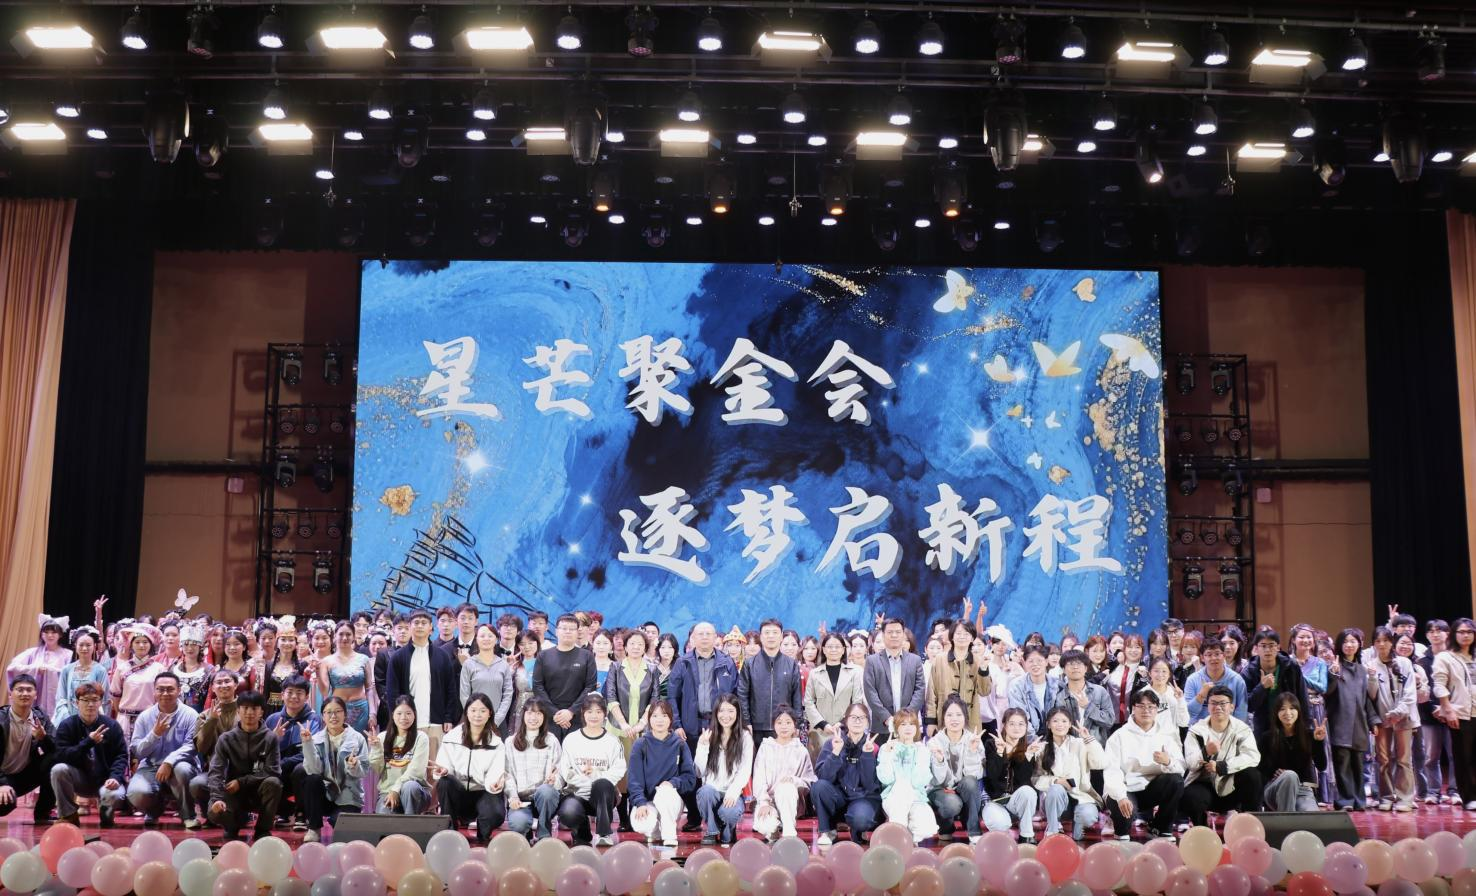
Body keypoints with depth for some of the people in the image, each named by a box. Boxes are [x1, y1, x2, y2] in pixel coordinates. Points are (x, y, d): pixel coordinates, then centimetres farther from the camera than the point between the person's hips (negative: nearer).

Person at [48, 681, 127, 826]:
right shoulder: (66, 725, -4)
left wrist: (115, 777, -23)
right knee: (58, 769, -29)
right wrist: (88, 742, -26)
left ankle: (106, 813, 7)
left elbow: (121, 756, -5)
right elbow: (60, 756, -16)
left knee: (113, 795, -34)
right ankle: (69, 815, -11)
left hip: (105, 780, -1)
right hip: (79, 780, 1)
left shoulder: (112, 726, -2)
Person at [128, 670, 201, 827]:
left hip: (179, 765, -2)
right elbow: (136, 752, 0)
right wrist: (155, 734, -16)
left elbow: (192, 746, -15)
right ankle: (154, 811, 13)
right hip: (151, 768, 2)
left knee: (182, 769, -38)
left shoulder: (190, 715, -4)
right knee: (136, 793, -28)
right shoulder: (145, 717, 6)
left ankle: (188, 815, -9)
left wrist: (169, 762, -29)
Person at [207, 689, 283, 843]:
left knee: (273, 782, -33)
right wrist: (217, 798, -28)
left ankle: (263, 830, -10)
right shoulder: (226, 739, -2)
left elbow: (272, 772, -13)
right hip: (235, 793, 0)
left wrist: (242, 782, -19)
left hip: (260, 793, 0)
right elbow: (216, 772, -12)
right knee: (216, 812, -30)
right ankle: (234, 827, 8)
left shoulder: (270, 738, -6)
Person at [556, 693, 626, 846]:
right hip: (576, 794, 0)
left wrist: (596, 774, -20)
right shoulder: (571, 739, 8)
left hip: (602, 797, 0)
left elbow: (618, 772, -5)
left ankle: (605, 833, -21)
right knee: (568, 813, -34)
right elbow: (564, 770, 0)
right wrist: (579, 773, -19)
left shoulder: (613, 741, 6)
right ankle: (582, 833, 2)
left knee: (602, 784, -36)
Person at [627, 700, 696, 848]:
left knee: (664, 792, -35)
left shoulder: (679, 745, 2)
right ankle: (653, 833, 6)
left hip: (671, 800, 0)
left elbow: (690, 778, -1)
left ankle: (670, 839, -17)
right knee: (642, 825, -33)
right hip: (646, 800, 0)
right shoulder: (641, 744, -1)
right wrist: (640, 803, -22)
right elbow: (634, 779, -6)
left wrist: (672, 783, -21)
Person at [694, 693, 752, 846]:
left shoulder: (745, 737, 1)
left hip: (732, 794, -2)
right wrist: (702, 747, -12)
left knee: (730, 812, -33)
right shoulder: (708, 736, 6)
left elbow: (745, 770, -5)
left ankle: (728, 833, 5)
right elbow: (700, 773, 1)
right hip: (711, 791, 2)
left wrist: (733, 792, -20)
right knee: (705, 791, -32)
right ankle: (712, 832, -6)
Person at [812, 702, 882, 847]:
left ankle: (857, 832, 3)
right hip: (839, 796, 2)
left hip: (864, 798, -2)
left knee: (860, 817, -35)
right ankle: (826, 831, -6)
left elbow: (871, 785, -14)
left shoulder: (874, 746, -5)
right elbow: (823, 776, -14)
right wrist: (836, 752, -26)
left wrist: (867, 754, -23)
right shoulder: (834, 742, -3)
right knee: (819, 786, -29)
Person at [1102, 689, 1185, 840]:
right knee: (1125, 809, -35)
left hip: (1151, 790, 3)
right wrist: (1121, 797, -32)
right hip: (1124, 790, -3)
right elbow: (1111, 770, -15)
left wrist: (1168, 762, -32)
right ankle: (1122, 832, 4)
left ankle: (1161, 828, -2)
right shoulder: (1120, 736, -4)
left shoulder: (1164, 735, 5)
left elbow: (1181, 769, -8)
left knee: (1176, 780, -24)